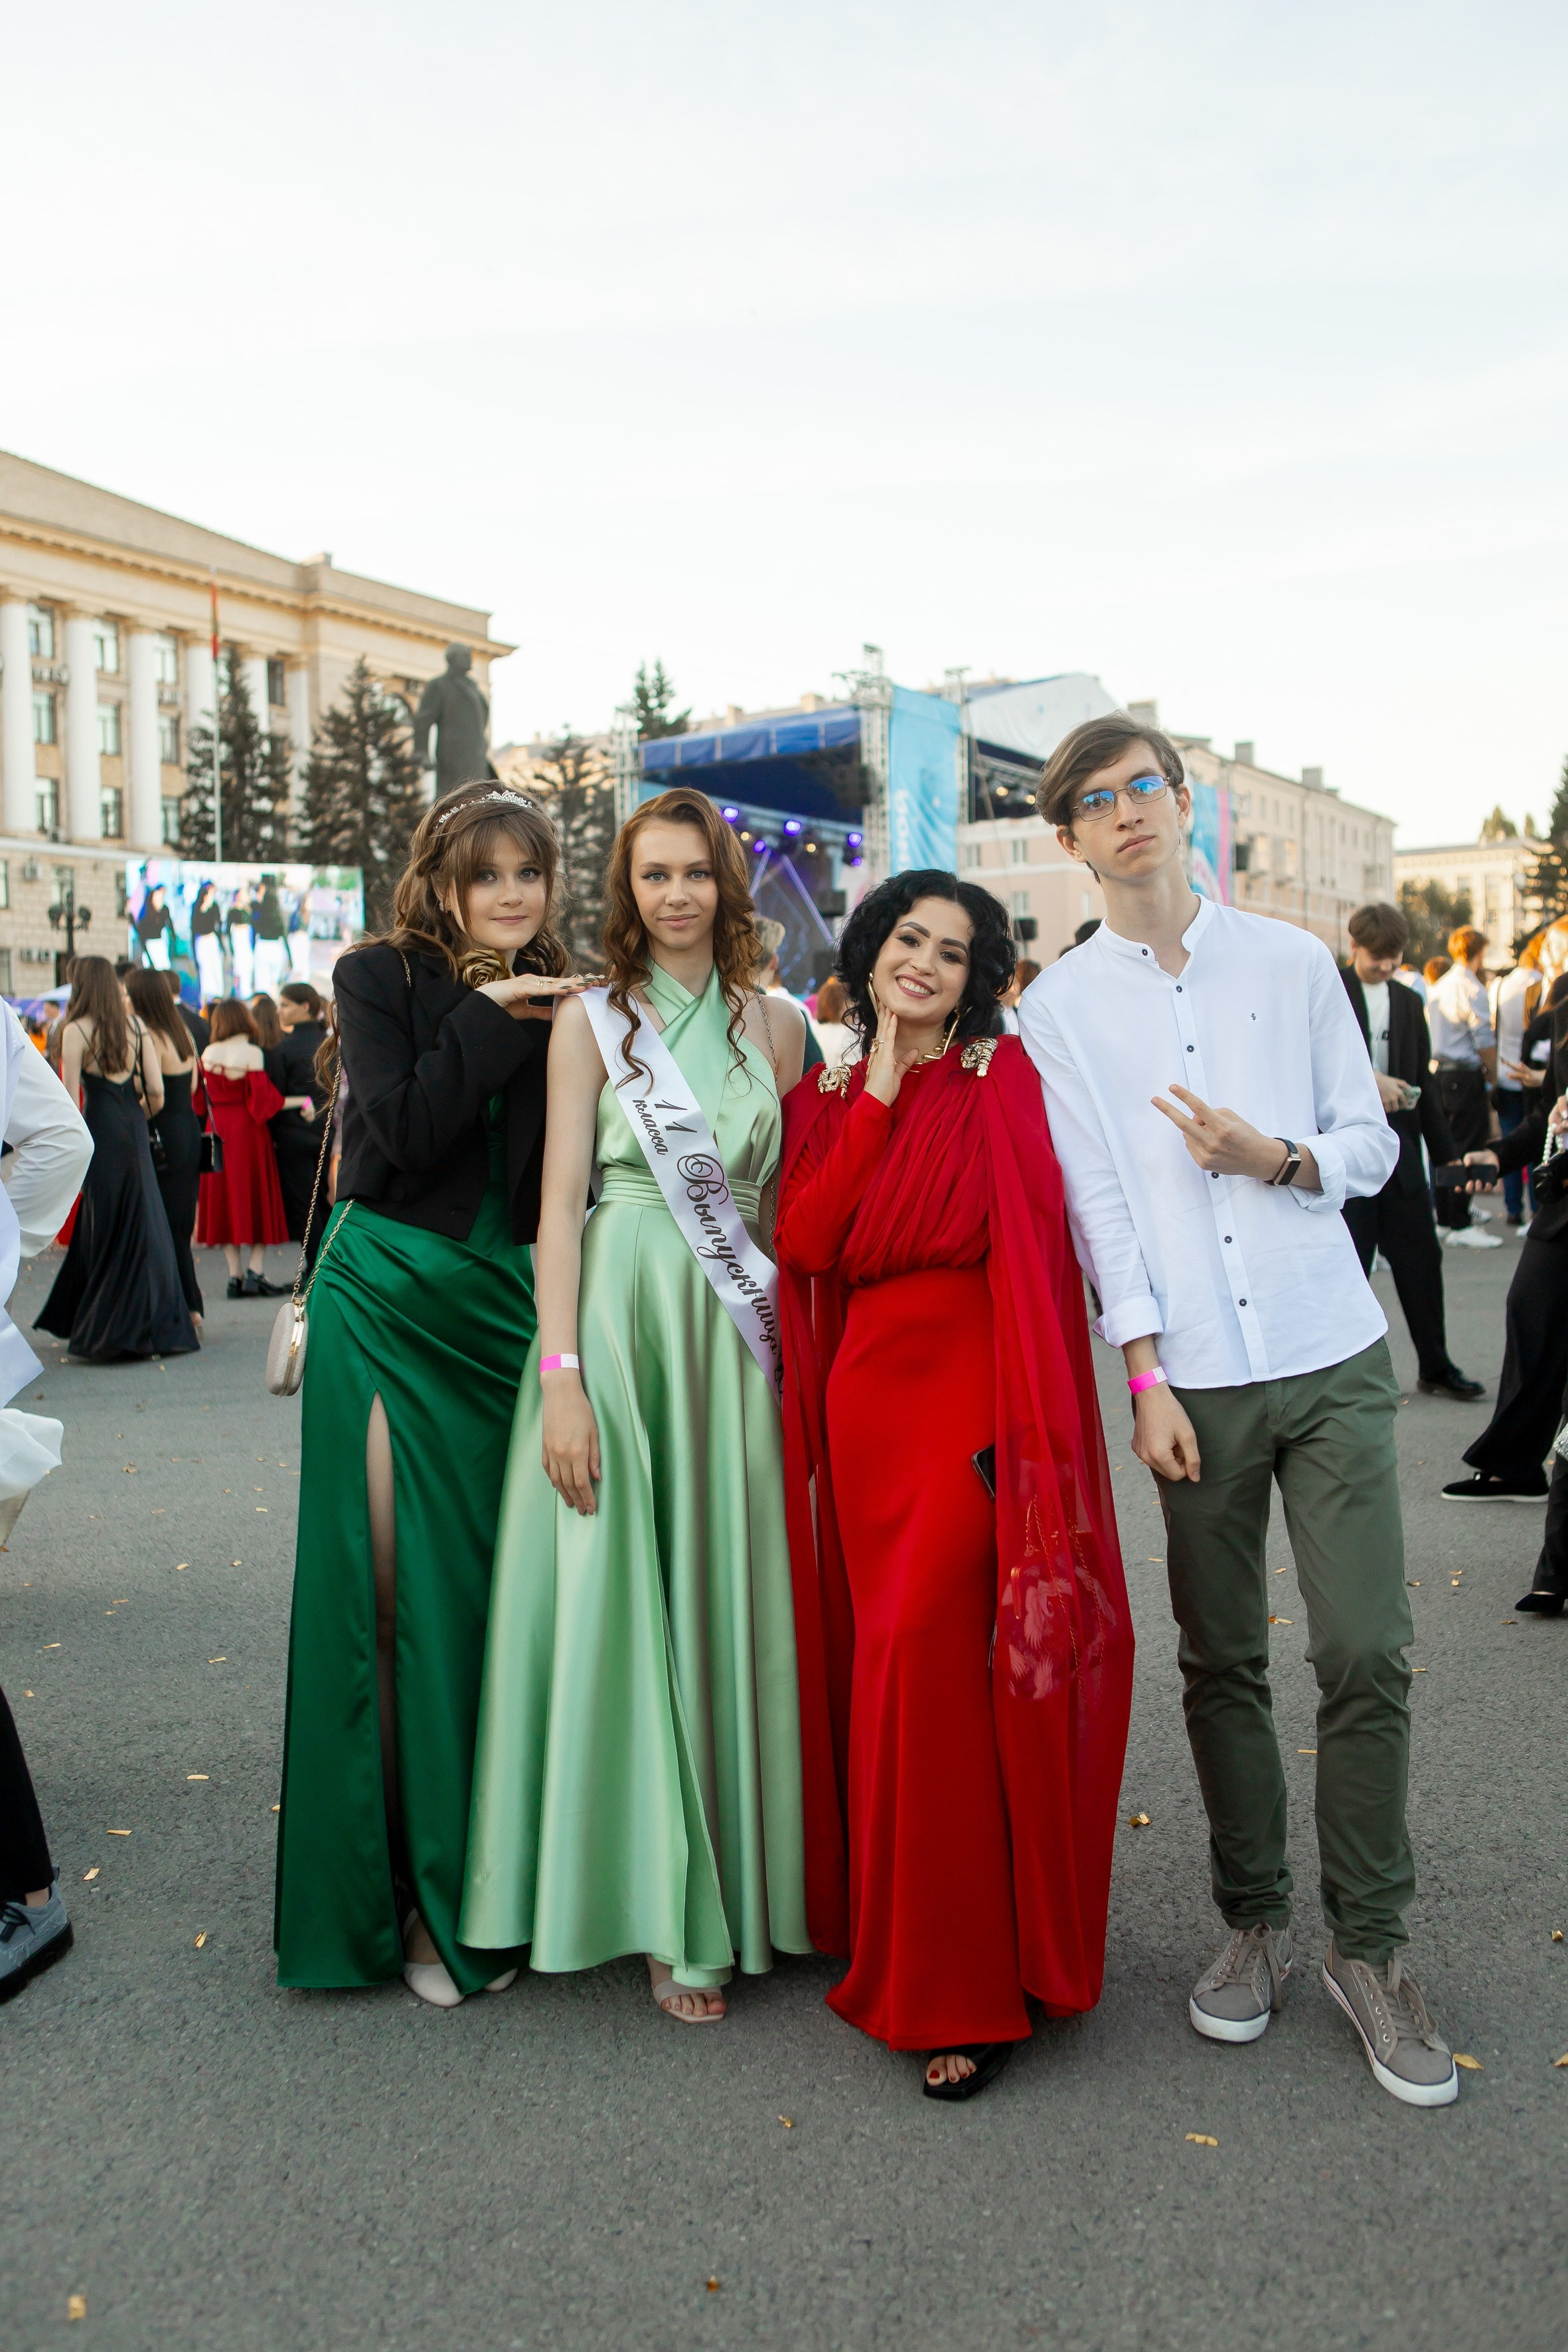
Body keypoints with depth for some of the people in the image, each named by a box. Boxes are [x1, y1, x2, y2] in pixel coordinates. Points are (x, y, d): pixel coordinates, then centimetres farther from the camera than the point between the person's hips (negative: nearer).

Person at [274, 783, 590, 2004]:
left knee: (499, 1586, 6)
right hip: (389, 1303, -3)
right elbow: (401, 1132, -14)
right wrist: (488, 1020, -13)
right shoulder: (381, 977, 0)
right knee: (400, 1588, 1)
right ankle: (401, 1888, 16)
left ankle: (483, 1882, 24)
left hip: (505, 1309, 3)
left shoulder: (560, 1003, 8)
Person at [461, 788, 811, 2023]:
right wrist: (561, 1375, -12)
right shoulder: (594, 1021, 2)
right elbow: (560, 1200, -4)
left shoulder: (777, 1022, 9)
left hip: (737, 1333, 2)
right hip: (618, 1317, -2)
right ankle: (665, 1907, 14)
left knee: (729, 1595, 6)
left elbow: (793, 1201, 12)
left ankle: (737, 1883, 22)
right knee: (618, 1595, 0)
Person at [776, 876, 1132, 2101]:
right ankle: (888, 1934, 27)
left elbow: (1017, 1241, -10)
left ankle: (959, 1987, 3)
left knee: (921, 1657, -11)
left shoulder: (1001, 1078, 1)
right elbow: (803, 1241, -3)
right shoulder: (828, 1098, 13)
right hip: (863, 1403, 5)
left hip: (966, 1402, -4)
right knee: (882, 1663, 9)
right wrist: (878, 1095, -4)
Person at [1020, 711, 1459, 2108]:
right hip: (1192, 1376, 0)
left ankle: (1370, 1945, 16)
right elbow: (1092, 1200, 0)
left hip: (1333, 1359, 1)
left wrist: (1280, 1158, -12)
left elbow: (1373, 1145, 9)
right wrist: (1146, 1375, -7)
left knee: (1367, 1652, -1)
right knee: (1223, 1661, 7)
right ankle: (1256, 1923, 25)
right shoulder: (1059, 1008, 5)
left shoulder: (1294, 963, 8)